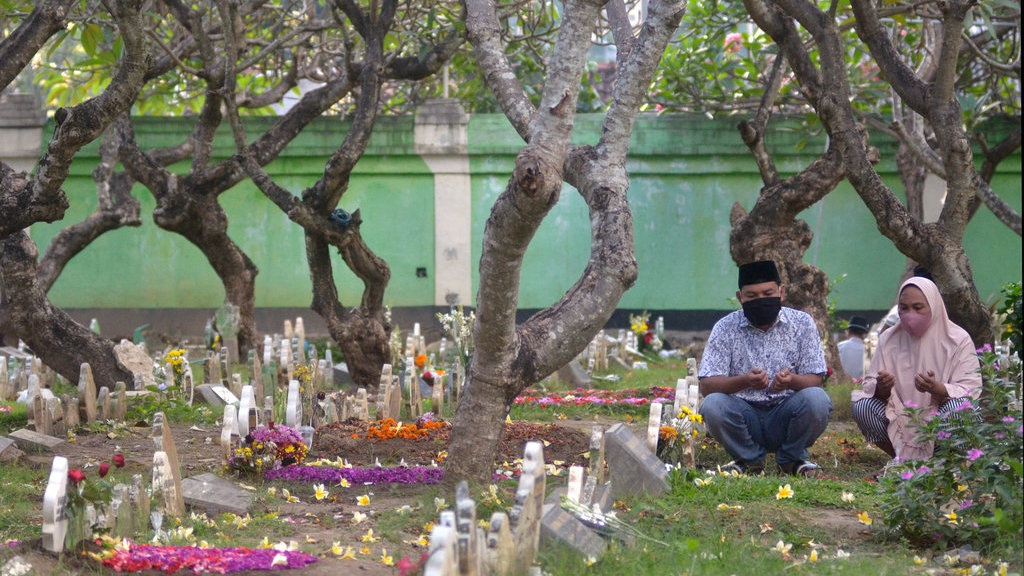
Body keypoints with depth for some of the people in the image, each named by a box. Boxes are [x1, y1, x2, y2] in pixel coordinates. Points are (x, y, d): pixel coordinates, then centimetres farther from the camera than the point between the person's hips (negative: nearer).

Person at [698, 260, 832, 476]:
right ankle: (750, 459, 1)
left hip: (786, 415, 0)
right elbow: (706, 386, -10)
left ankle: (791, 458, 1)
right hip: (744, 417, 0)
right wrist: (744, 381, -30)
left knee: (816, 399, -29)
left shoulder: (801, 323, 1)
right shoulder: (725, 328, -2)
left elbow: (814, 381, -4)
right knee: (713, 404, -29)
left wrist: (792, 381, -28)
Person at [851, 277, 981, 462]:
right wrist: (882, 389, -27)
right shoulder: (888, 339, 4)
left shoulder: (958, 340, -5)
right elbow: (869, 385, -1)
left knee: (959, 407, -34)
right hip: (899, 423, 2)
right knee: (862, 407, -23)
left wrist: (936, 389, -34)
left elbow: (971, 390, -13)